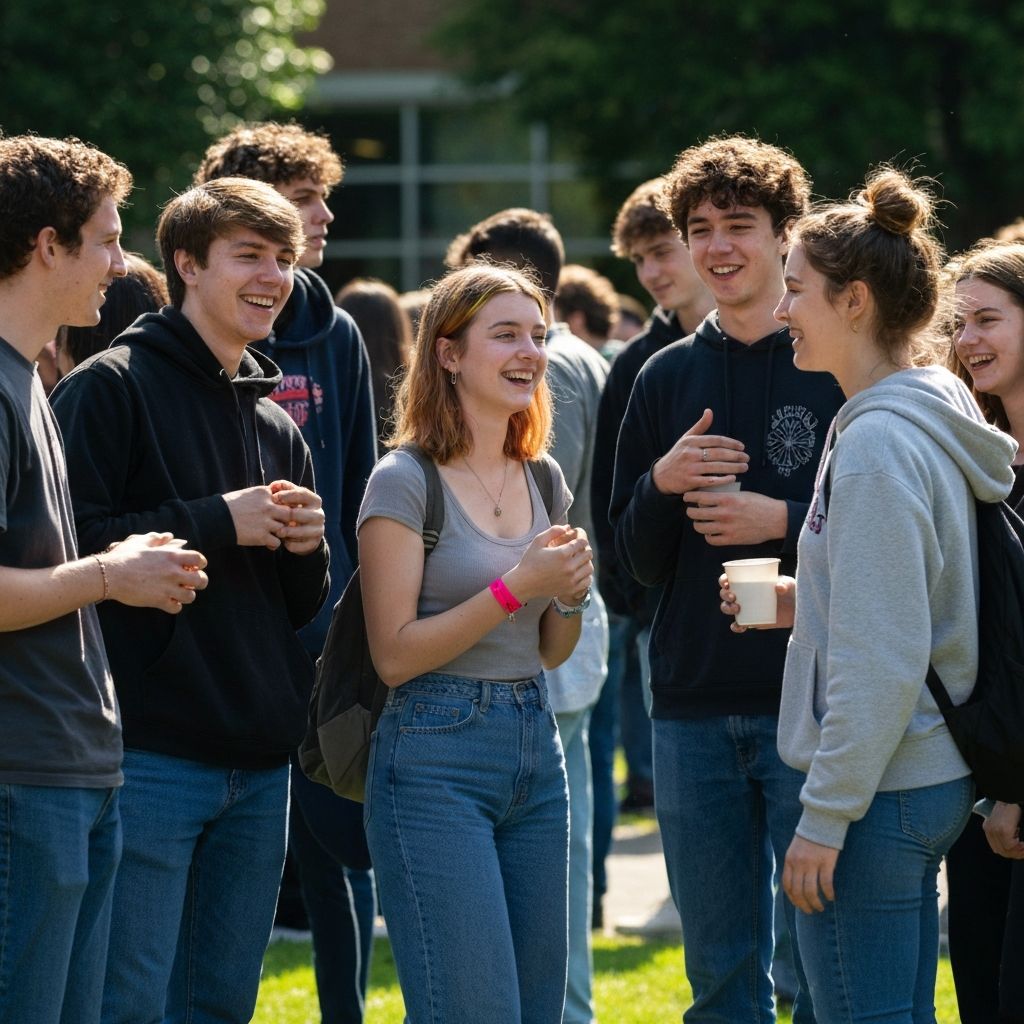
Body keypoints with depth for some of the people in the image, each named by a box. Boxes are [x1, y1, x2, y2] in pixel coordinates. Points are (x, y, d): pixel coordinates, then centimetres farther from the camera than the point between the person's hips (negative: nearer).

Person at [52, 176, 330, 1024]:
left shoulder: (278, 426, 18)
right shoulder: (112, 387, -4)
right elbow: (67, 548, -15)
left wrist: (306, 548, 0)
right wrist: (217, 523, -14)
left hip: (260, 763, 7)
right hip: (153, 755, -7)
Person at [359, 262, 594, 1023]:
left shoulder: (542, 478, 11)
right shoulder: (406, 481, -9)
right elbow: (395, 655, -13)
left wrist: (572, 595, -3)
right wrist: (516, 586, -18)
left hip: (536, 750, 7)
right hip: (437, 757, -7)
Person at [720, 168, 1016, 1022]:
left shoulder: (880, 445, -18)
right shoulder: (933, 423, 11)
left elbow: (881, 660, -22)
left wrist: (825, 816, -19)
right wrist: (806, 604, 9)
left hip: (877, 791, -10)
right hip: (935, 779, 10)